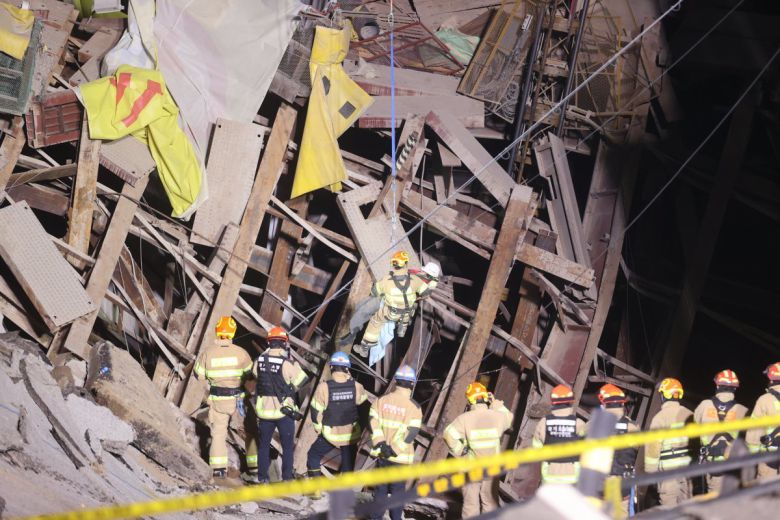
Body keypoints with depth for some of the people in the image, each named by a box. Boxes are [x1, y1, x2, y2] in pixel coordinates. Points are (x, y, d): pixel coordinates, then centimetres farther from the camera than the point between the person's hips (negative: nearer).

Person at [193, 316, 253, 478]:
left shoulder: (207, 353, -9)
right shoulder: (240, 352, -13)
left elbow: (198, 374, 2)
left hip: (217, 400, 1)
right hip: (239, 399, -1)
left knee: (218, 433, 12)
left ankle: (219, 469, 4)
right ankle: (254, 466, 14)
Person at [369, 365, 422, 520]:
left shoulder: (382, 400, 0)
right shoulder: (414, 407, -9)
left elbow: (373, 423, -9)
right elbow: (411, 433, -16)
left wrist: (381, 444, -13)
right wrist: (394, 450, -14)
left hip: (381, 454, 3)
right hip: (401, 456, -3)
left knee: (380, 488, 14)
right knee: (398, 489, 9)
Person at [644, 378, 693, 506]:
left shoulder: (660, 417, -12)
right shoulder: (689, 415, 5)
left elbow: (653, 445, -12)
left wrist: (651, 468, -4)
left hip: (668, 467, -6)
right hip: (687, 464, 6)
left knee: (669, 505, -4)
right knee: (686, 501, 15)